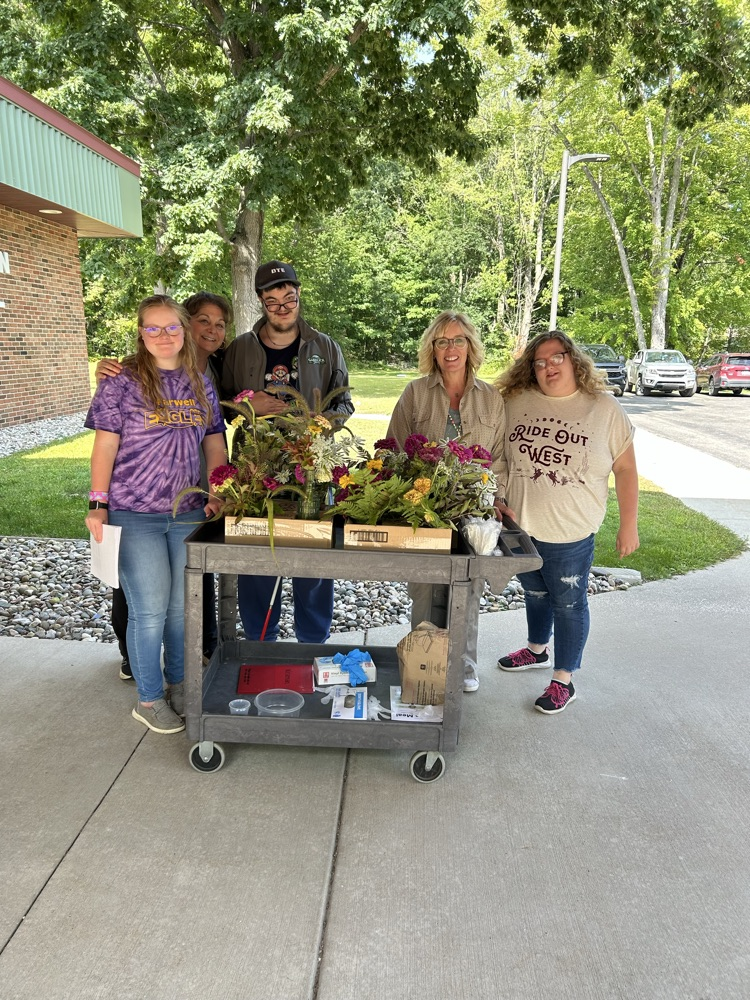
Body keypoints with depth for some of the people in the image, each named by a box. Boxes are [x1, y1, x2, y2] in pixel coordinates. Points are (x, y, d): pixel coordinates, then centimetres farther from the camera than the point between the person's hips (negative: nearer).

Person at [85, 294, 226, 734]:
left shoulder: (200, 384, 9)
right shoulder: (122, 381, -4)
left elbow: (215, 443, 12)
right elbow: (105, 446, -5)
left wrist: (217, 495, 1)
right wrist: (98, 505, -10)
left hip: (188, 514, 4)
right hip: (135, 514, -4)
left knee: (183, 606, 11)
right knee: (150, 609, 0)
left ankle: (178, 685, 31)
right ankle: (149, 698, 18)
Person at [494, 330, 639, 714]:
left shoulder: (604, 409, -7)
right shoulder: (515, 403, -1)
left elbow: (626, 468, -4)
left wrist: (629, 524, -5)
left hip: (570, 533, -3)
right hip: (520, 525, 3)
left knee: (569, 603, 8)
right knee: (535, 593, 23)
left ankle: (563, 680, 23)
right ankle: (537, 650, 47)